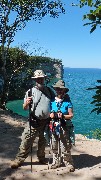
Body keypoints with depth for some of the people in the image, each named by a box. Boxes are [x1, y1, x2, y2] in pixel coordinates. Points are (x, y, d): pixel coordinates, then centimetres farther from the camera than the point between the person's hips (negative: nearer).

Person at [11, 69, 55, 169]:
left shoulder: (49, 91, 3)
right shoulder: (30, 92, -6)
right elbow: (25, 108, -4)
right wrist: (26, 103, -26)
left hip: (46, 122, 3)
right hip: (34, 122, -3)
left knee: (43, 142, 19)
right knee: (26, 141, -2)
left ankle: (41, 158, 39)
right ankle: (19, 160, 14)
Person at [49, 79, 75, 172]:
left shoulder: (67, 101, -3)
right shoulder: (52, 101, 5)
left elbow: (71, 115, -3)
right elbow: (48, 112, 12)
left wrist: (63, 116, -19)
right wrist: (51, 115, -9)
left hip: (64, 128, -3)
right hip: (54, 127, 4)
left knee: (65, 147, -1)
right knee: (55, 147, 13)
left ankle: (69, 164, 15)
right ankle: (56, 162, 29)